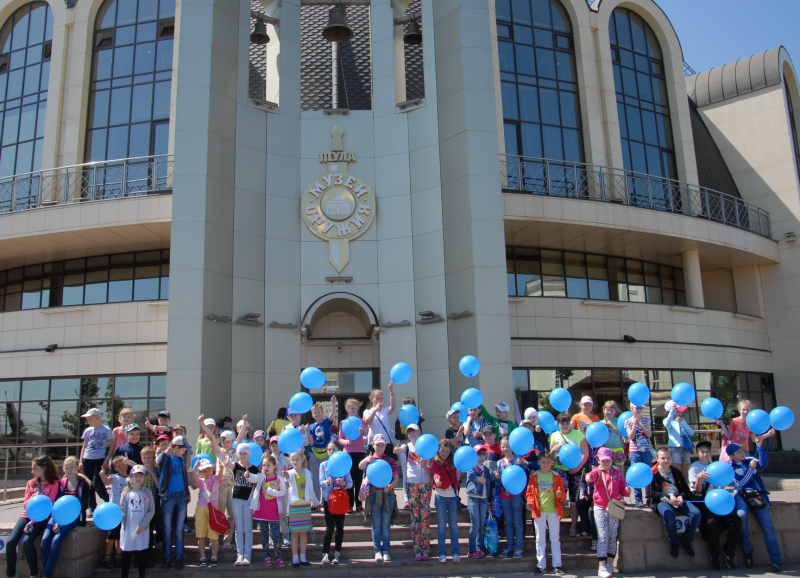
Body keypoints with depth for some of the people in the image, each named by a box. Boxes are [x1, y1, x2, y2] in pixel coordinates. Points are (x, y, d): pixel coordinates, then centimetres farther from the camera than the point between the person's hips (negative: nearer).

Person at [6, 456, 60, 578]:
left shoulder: (53, 484, -3)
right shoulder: (30, 483, 14)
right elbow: (25, 504, 10)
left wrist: (32, 523, -16)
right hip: (27, 515, 5)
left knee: (26, 542, -28)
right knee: (10, 542, -18)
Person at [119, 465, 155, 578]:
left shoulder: (147, 493, 2)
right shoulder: (126, 493, 4)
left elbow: (152, 510, 1)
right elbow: (121, 509, 1)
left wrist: (143, 525, -9)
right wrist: (120, 517, -21)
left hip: (142, 529, 0)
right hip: (127, 528, 0)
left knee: (141, 554, 6)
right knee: (126, 554, 4)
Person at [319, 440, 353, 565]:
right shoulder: (323, 465, 6)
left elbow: (350, 483, 1)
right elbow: (321, 482, -2)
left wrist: (344, 483, -20)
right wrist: (327, 482, -23)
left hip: (341, 498, 1)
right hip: (328, 498, -1)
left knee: (340, 527, 5)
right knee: (329, 527, -5)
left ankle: (337, 553, 16)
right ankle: (325, 553, 4)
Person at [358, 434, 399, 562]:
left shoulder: (390, 461, 5)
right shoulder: (369, 459, 4)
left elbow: (396, 478, 2)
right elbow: (361, 466, -18)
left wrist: (390, 486, -18)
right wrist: (367, 460, -40)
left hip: (388, 494, 0)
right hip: (374, 494, 0)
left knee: (386, 523, 5)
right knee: (376, 523, 4)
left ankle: (386, 551, 12)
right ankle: (377, 551, 11)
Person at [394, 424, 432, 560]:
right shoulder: (406, 447, 9)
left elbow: (430, 468, 7)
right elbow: (398, 450, -14)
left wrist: (424, 466, -16)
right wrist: (397, 450, -38)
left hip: (426, 484, 0)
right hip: (412, 484, 0)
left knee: (425, 516, -3)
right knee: (415, 517, 0)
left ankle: (425, 549, 1)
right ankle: (417, 550, 2)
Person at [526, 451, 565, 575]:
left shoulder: (556, 477, 3)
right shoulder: (534, 476, 3)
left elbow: (563, 495, 4)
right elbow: (529, 493, 3)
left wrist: (560, 495, -18)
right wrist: (530, 503, -14)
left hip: (554, 510, 0)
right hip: (539, 510, 0)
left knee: (555, 539, 7)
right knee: (540, 539, 6)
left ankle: (557, 565, 14)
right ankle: (541, 565, 12)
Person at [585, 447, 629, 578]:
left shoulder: (618, 473, 9)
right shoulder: (597, 471, 1)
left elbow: (622, 489, 12)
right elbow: (591, 475, -23)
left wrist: (627, 490, -12)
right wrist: (588, 477, -47)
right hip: (600, 508, -3)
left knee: (612, 536, 6)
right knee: (603, 536, -8)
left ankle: (607, 564, 19)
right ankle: (601, 567, -8)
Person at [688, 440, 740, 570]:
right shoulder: (694, 467, 2)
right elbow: (698, 489, -7)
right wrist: (698, 478, -29)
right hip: (701, 500, -5)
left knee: (736, 520, -17)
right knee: (712, 522, -31)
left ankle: (728, 552, -1)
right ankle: (715, 555, -10)